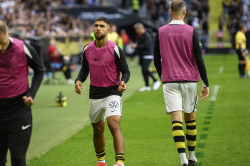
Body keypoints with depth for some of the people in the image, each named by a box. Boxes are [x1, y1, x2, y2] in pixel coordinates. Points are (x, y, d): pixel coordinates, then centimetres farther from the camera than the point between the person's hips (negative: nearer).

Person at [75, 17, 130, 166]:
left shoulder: (115, 50, -10)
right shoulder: (87, 49, 3)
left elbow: (126, 71, -5)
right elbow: (85, 69, 15)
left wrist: (123, 82, -26)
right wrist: (79, 80, -6)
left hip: (112, 93, -5)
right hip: (95, 95, 5)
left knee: (114, 125, -22)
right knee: (98, 130, 15)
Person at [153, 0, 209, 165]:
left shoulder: (161, 32, 2)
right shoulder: (192, 32, -4)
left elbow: (157, 59, 9)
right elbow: (199, 59, -6)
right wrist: (206, 84, -1)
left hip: (170, 82, 0)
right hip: (190, 80, 0)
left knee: (176, 119, -6)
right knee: (190, 118, 15)